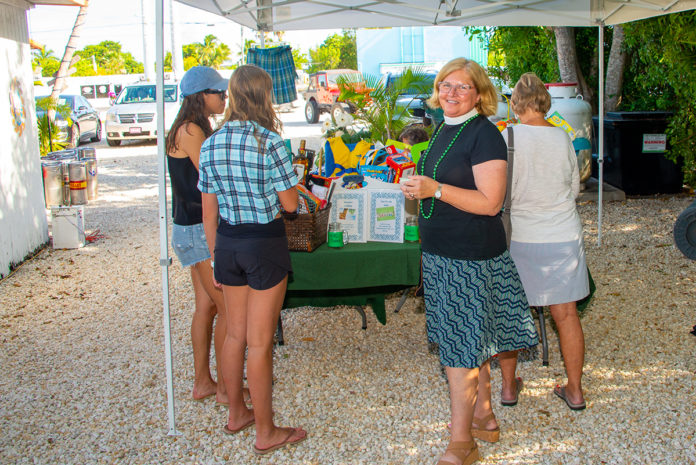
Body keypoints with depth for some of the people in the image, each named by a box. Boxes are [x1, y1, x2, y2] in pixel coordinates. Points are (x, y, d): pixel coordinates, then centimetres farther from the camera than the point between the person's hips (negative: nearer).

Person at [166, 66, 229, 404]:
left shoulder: (199, 129, 15)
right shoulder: (190, 131, -16)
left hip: (197, 227, 10)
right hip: (198, 229, -10)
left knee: (206, 306, 14)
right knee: (228, 308, -3)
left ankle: (202, 382, 23)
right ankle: (225, 386, 8)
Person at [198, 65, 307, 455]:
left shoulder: (210, 145, 2)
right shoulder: (269, 141, -16)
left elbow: (209, 210, 7)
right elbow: (290, 203, -12)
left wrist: (216, 254, 16)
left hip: (227, 242, 6)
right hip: (266, 243, -6)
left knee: (236, 333, 19)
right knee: (260, 342, 2)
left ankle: (236, 414, 34)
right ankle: (266, 433, 14)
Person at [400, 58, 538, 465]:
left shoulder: (484, 134, -15)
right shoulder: (444, 130, 13)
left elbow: (490, 202, -22)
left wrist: (435, 189, -26)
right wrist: (419, 185, 12)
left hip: (470, 256, -9)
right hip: (442, 252, 9)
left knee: (460, 347, -3)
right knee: (473, 342, 17)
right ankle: (483, 417, 32)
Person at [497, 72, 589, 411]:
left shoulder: (508, 138, -11)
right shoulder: (563, 137, -1)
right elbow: (575, 188, 10)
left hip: (520, 237, -2)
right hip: (564, 235, 3)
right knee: (566, 314, 11)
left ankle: (508, 386, 24)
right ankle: (574, 390, 22)